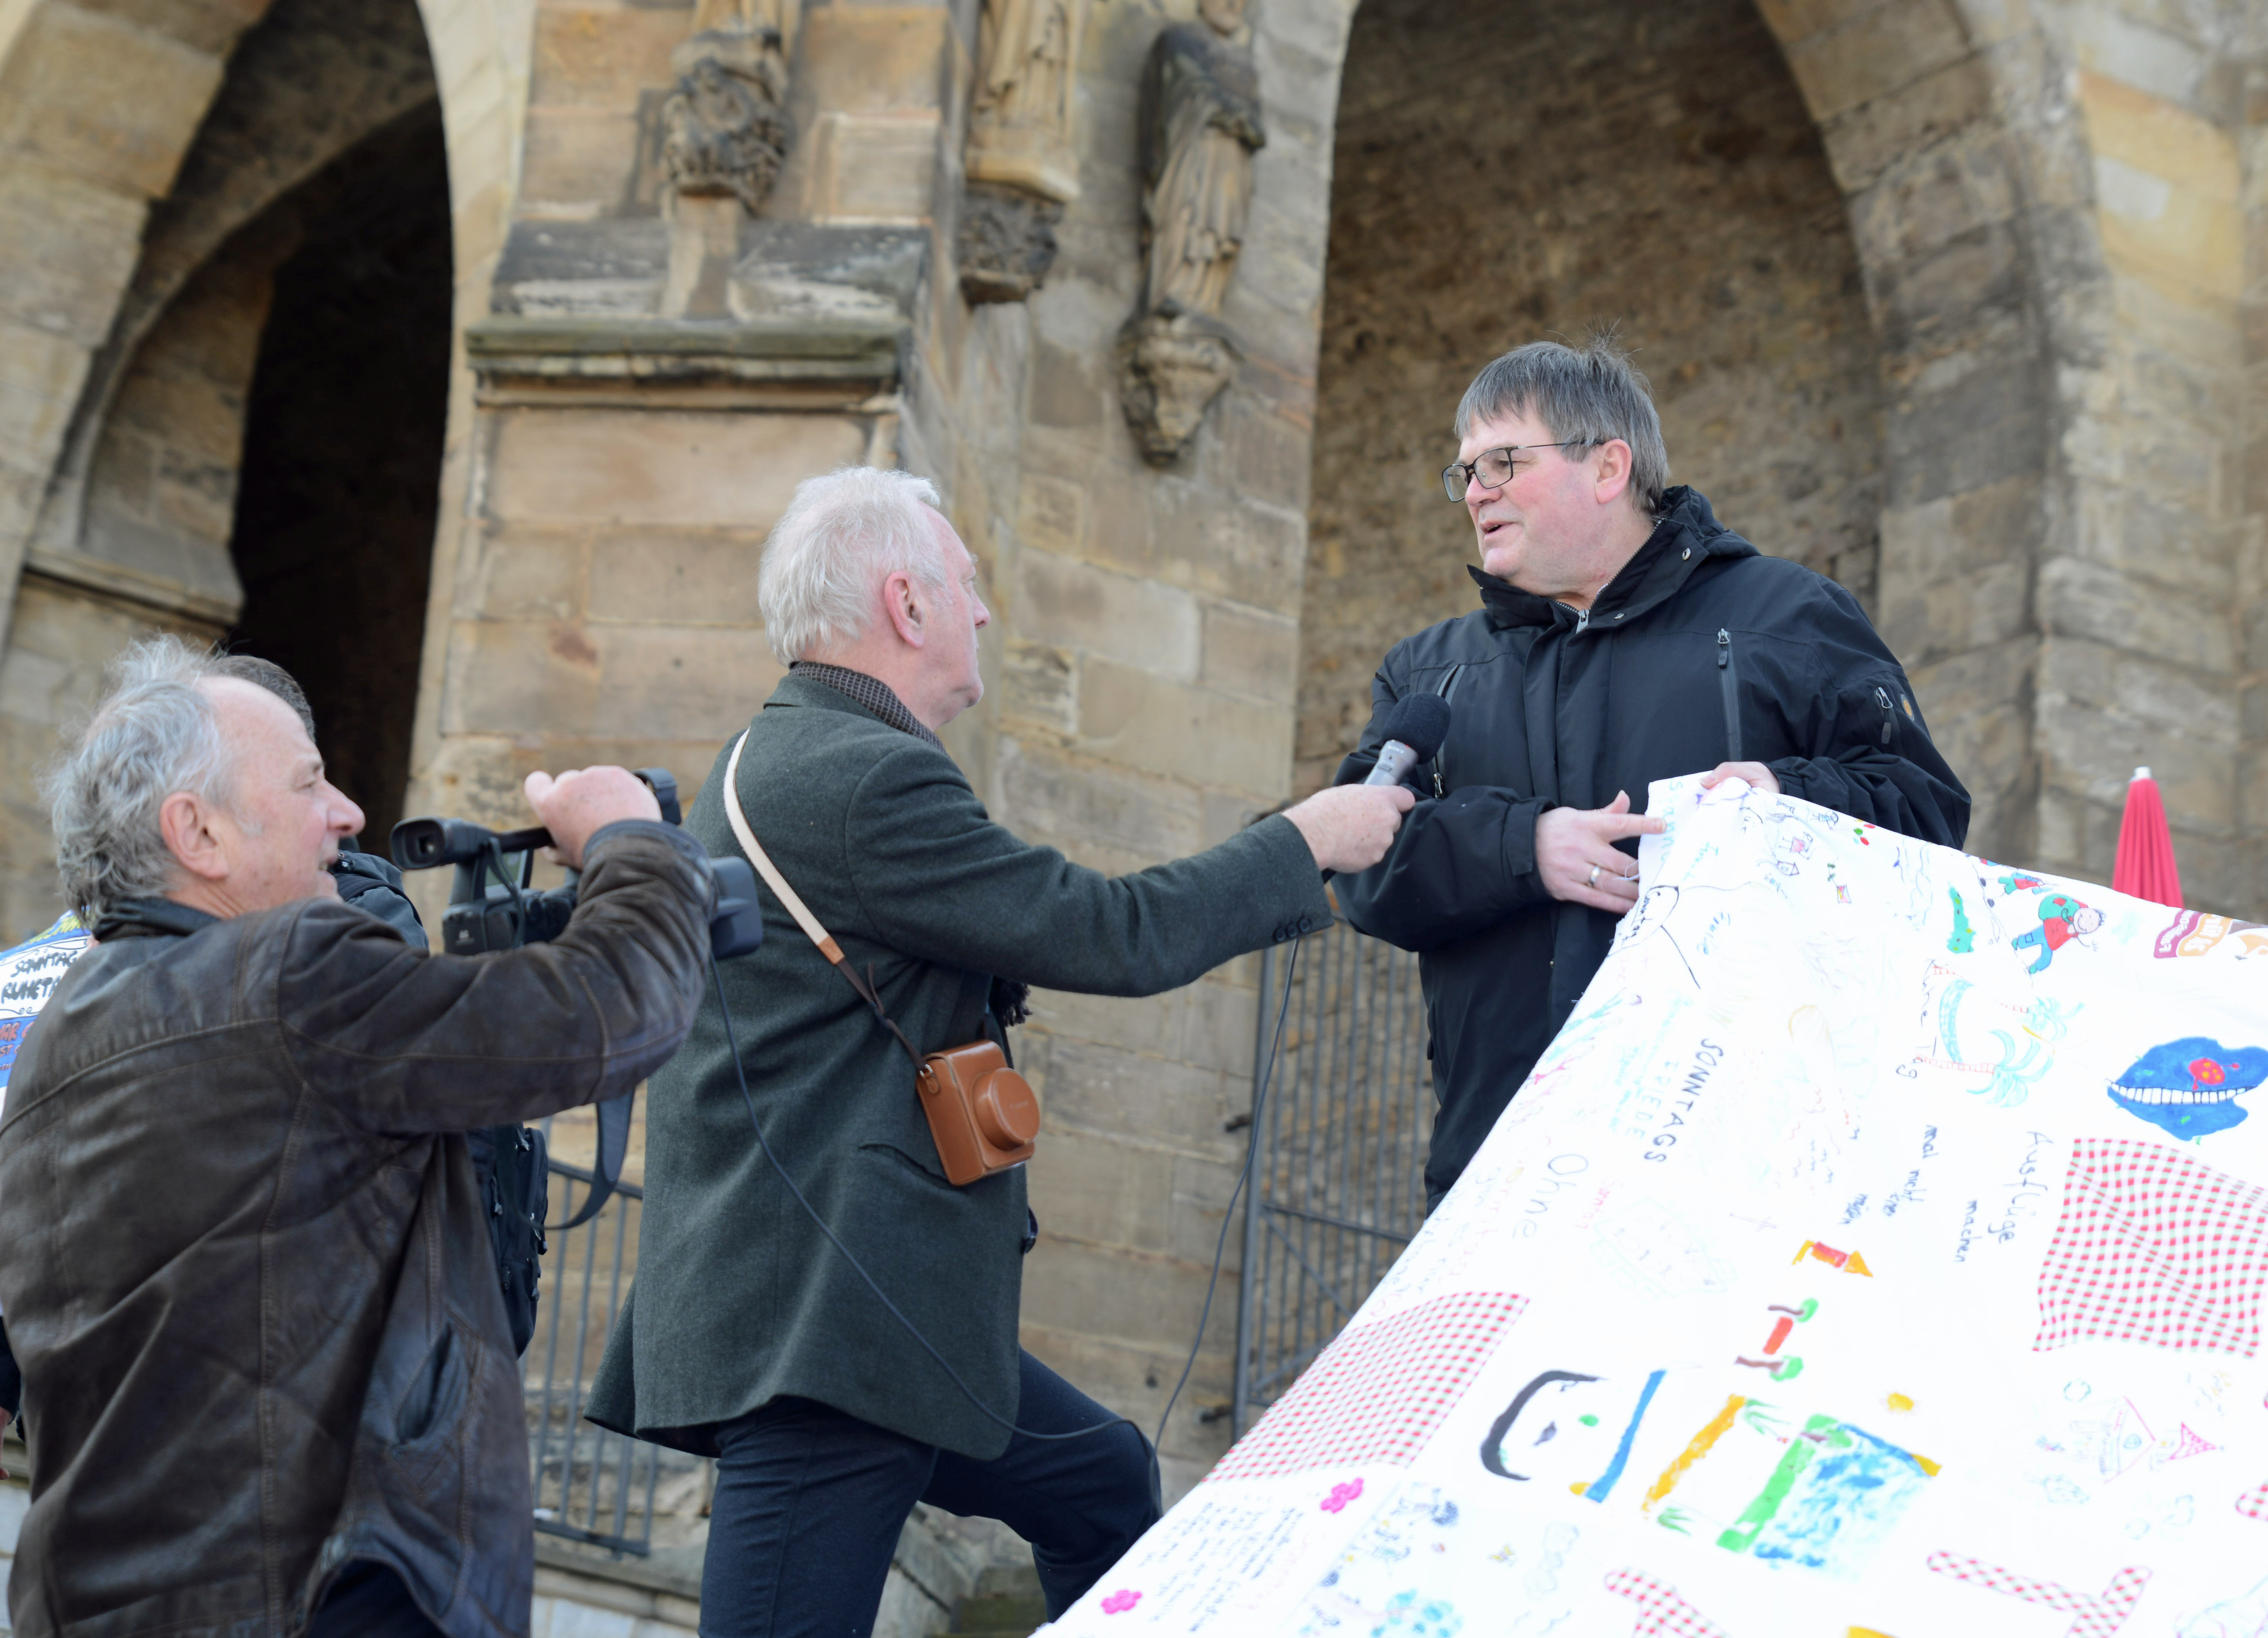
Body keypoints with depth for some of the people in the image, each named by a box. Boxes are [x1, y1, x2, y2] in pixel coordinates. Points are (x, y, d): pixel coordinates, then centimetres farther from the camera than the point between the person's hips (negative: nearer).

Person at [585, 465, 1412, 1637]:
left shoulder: (775, 754, 17)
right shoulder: (863, 776, -17)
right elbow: (1115, 937, -16)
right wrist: (1309, 841, -2)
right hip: (822, 1321, -11)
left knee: (1102, 1486, 22)